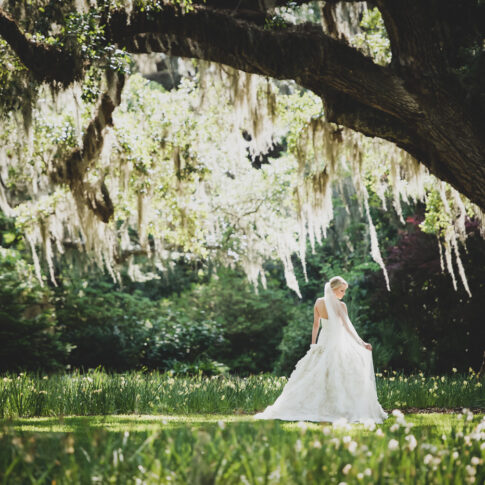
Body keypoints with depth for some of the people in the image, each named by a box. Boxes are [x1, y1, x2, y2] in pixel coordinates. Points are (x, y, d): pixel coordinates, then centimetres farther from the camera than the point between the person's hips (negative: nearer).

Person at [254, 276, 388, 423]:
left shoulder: (319, 302, 3)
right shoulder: (341, 306, -12)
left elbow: (315, 325, 9)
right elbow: (348, 328, -14)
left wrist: (313, 344, 16)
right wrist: (362, 343, -11)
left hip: (323, 343, 6)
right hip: (337, 344, -6)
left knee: (316, 378, 8)